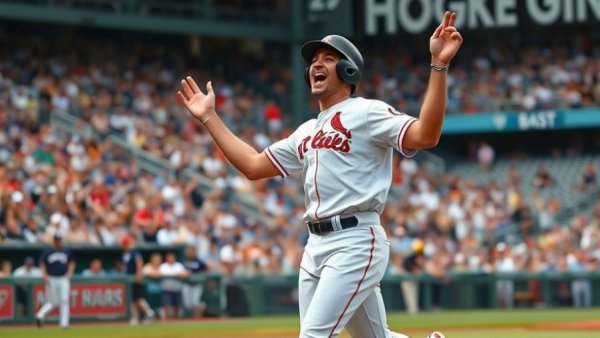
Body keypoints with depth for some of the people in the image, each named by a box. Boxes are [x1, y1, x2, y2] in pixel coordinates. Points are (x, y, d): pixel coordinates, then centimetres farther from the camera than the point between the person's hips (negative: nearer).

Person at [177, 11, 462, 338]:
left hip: (356, 241, -9)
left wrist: (439, 66, -29)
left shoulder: (367, 112, -4)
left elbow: (425, 136, -19)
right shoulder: (307, 132, 20)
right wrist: (209, 117, 23)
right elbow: (253, 165, 23)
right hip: (316, 246, 9)